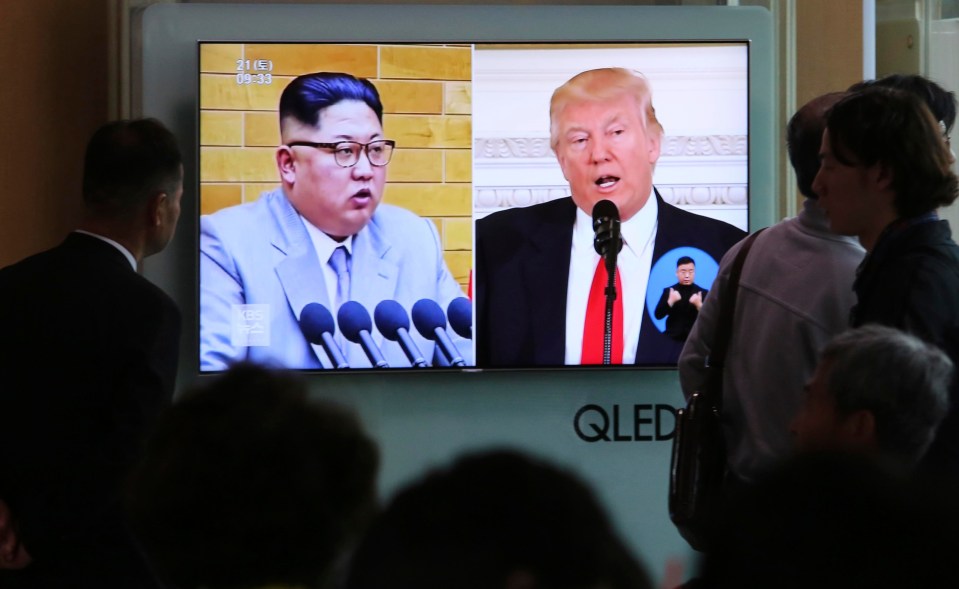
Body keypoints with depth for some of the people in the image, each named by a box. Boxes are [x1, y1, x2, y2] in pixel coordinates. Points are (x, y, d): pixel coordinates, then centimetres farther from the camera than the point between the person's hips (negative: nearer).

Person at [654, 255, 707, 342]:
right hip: (673, 339, 1)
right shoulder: (668, 291, 7)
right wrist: (671, 301, -17)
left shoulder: (703, 293, 5)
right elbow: (658, 315, -1)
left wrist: (699, 305, -21)